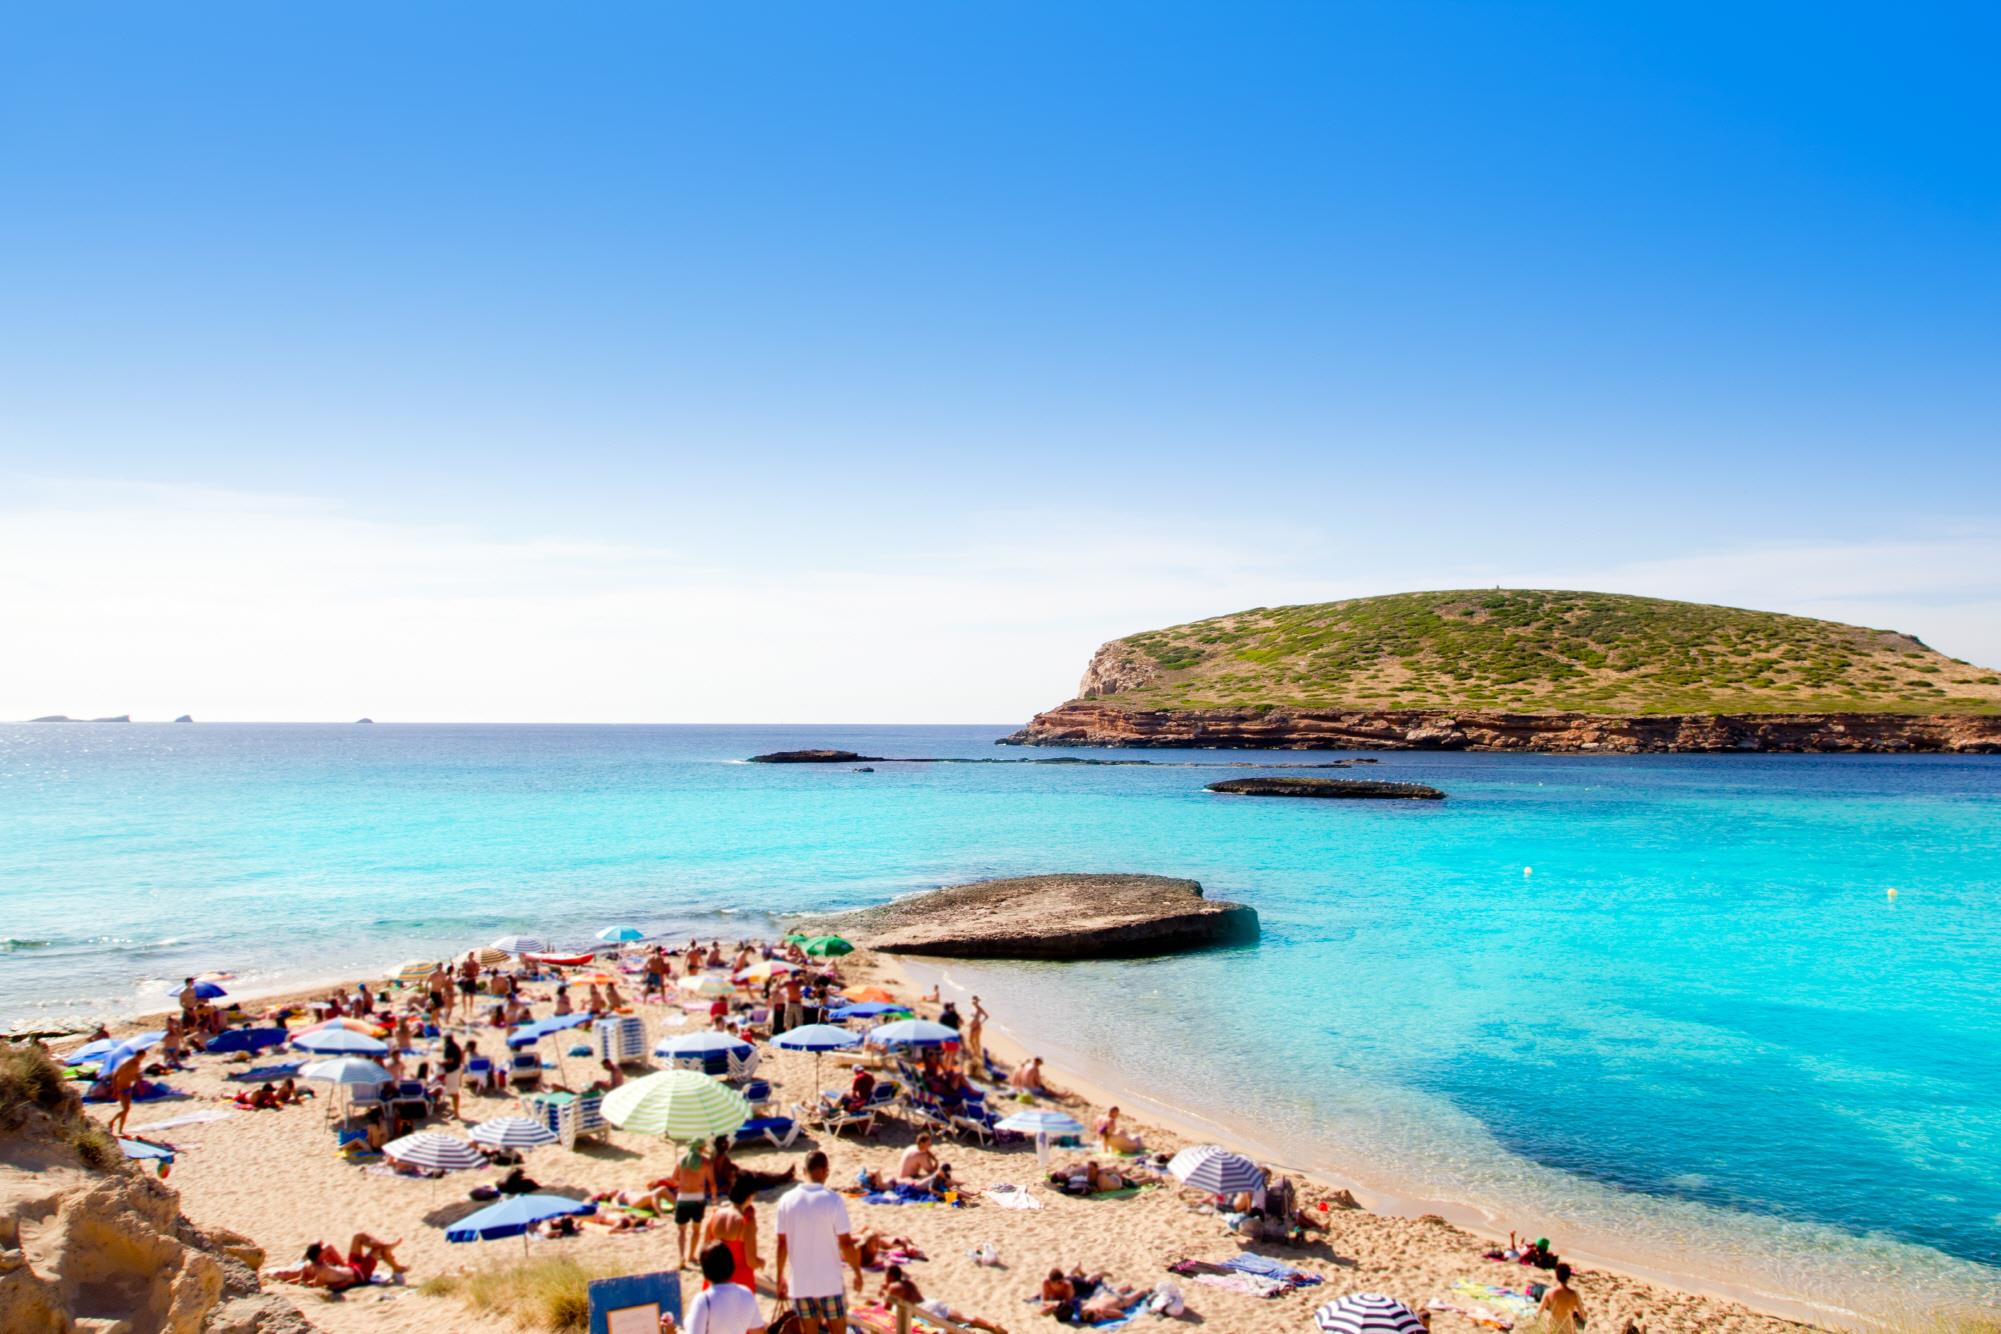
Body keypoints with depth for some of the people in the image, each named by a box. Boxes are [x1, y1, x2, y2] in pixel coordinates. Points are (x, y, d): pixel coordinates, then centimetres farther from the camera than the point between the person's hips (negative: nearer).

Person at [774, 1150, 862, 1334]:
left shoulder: (787, 1200, -4)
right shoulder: (833, 1201, -15)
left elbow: (782, 1244, 1)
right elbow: (846, 1244, -12)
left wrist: (779, 1276, 13)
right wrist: (857, 1272, 1)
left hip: (800, 1283, 3)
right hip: (829, 1282, -3)